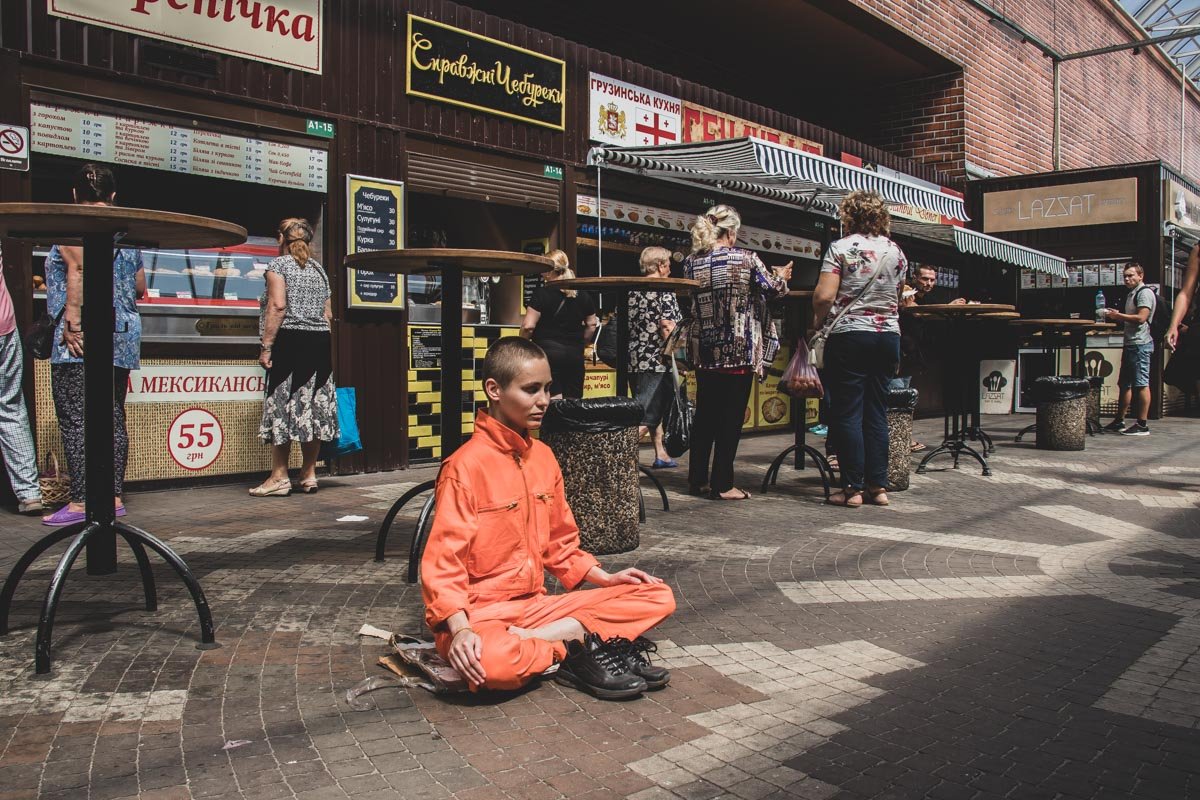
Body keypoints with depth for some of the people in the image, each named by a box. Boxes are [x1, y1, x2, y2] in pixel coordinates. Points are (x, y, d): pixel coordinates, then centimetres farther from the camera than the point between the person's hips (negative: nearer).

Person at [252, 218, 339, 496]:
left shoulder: (278, 264, -2)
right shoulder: (319, 269, 16)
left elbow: (278, 306, -14)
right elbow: (328, 314, 14)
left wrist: (266, 346, -14)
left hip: (290, 341, -6)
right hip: (320, 342, 6)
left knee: (282, 408, -3)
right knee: (313, 407, 8)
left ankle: (279, 478, -1)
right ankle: (309, 475, 13)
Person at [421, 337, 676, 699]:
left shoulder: (543, 456, 8)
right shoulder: (466, 465, -14)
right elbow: (443, 561, -17)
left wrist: (604, 578, 7)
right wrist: (460, 630, -30)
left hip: (537, 604, 8)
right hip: (482, 611, -7)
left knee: (658, 597, -1)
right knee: (488, 660, -43)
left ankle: (524, 641, -15)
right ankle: (578, 639, -14)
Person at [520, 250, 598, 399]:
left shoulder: (542, 293, -8)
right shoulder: (583, 295, 8)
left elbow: (528, 326, -12)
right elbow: (592, 325, 14)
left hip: (548, 353, -5)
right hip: (575, 356, 5)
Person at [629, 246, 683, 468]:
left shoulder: (632, 290, 12)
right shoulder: (663, 290, -9)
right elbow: (667, 326, -18)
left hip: (635, 358, 8)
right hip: (657, 359, -8)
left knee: (656, 408, 20)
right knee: (647, 414, -8)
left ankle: (661, 454, 27)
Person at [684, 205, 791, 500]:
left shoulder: (691, 262, 4)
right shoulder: (746, 259, -8)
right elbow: (773, 289, 2)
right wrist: (781, 276, 25)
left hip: (703, 351, 5)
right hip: (739, 351, -4)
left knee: (704, 413, 14)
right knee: (731, 417, 1)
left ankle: (697, 479, 18)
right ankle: (722, 484, 4)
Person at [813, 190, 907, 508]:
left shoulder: (841, 247, -5)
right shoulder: (896, 251, 10)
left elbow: (824, 295, -14)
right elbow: (898, 297, 18)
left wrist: (817, 320, 3)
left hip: (849, 334, -5)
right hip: (888, 334, 5)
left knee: (847, 412, 0)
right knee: (877, 411, 10)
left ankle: (852, 488, 0)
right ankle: (878, 485, 12)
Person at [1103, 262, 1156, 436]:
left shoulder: (1145, 292, -8)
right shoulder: (1131, 294, 22)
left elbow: (1141, 318, -19)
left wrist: (1118, 315, -11)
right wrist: (1116, 315, 12)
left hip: (1140, 344, -11)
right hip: (1130, 343, 11)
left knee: (1141, 384, -9)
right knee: (1125, 384, 13)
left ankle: (1142, 425, -7)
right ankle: (1119, 422, 20)